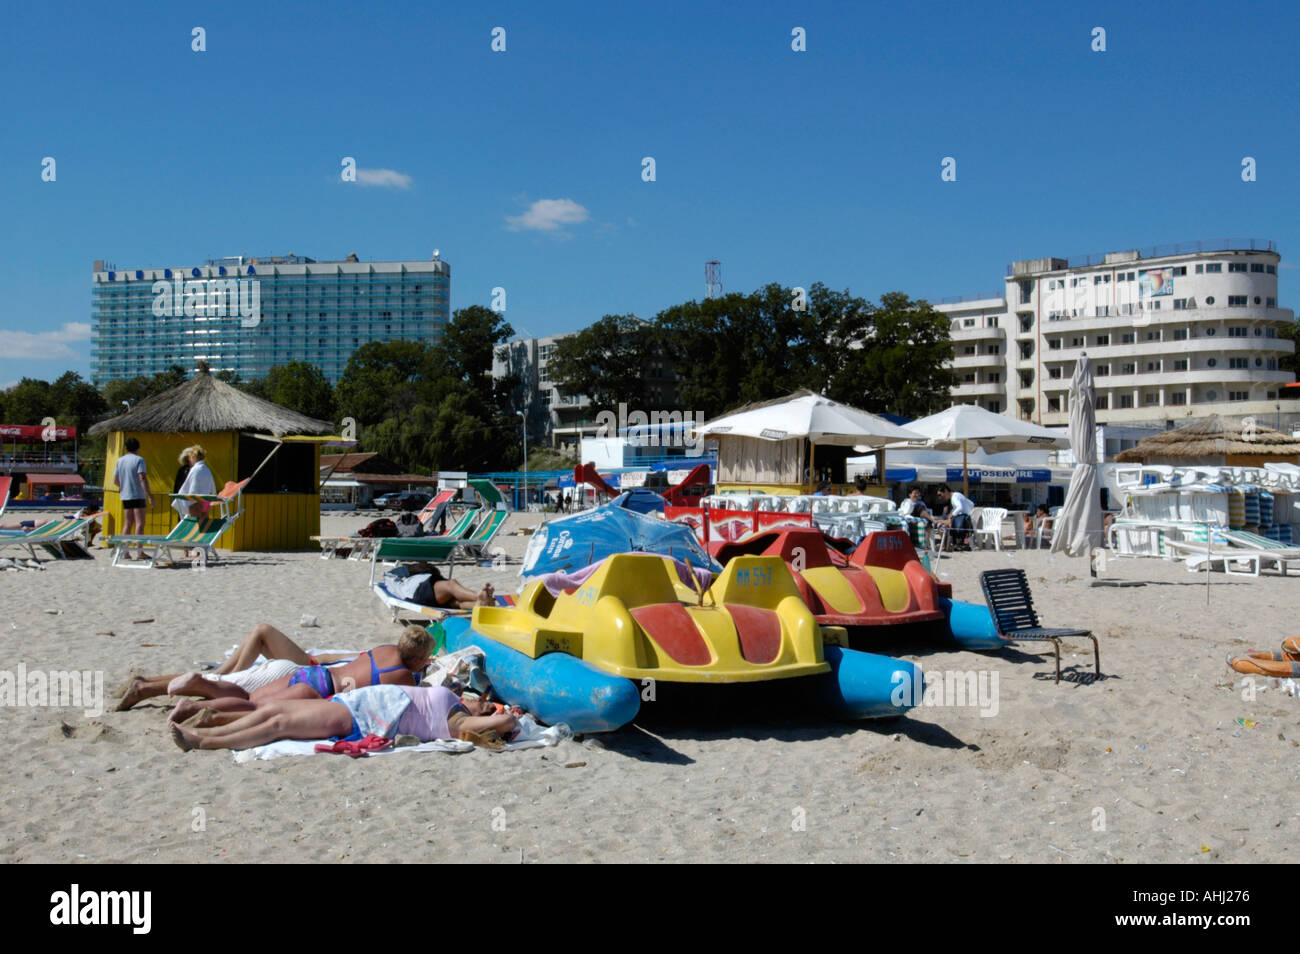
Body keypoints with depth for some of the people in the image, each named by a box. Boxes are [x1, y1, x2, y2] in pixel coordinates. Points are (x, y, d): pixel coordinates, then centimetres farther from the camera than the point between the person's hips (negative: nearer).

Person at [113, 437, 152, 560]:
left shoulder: (120, 460, 12)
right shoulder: (139, 460, -7)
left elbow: (115, 480, 15)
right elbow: (142, 478, -17)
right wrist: (149, 495, -19)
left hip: (125, 496, 6)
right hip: (138, 495, -6)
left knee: (127, 524, 10)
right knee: (140, 523, -7)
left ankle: (126, 551, 9)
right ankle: (140, 552, -13)